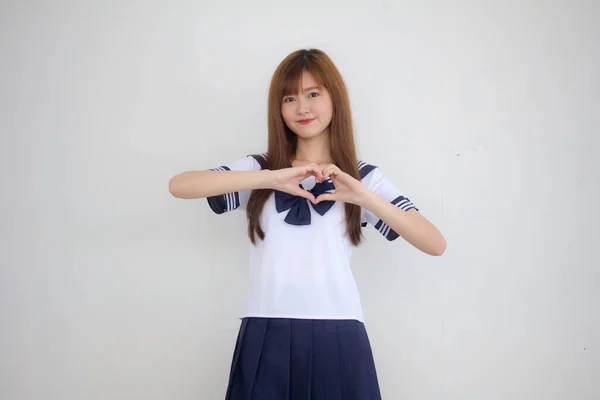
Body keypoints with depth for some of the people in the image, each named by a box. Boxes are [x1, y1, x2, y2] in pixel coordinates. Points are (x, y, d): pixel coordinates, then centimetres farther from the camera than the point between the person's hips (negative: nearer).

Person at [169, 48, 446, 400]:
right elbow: (178, 185, -9)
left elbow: (436, 244, -2)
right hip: (267, 339, 0)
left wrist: (365, 197, -15)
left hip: (337, 339, 0)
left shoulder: (363, 177, 6)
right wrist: (271, 178, -17)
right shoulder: (259, 169, 7)